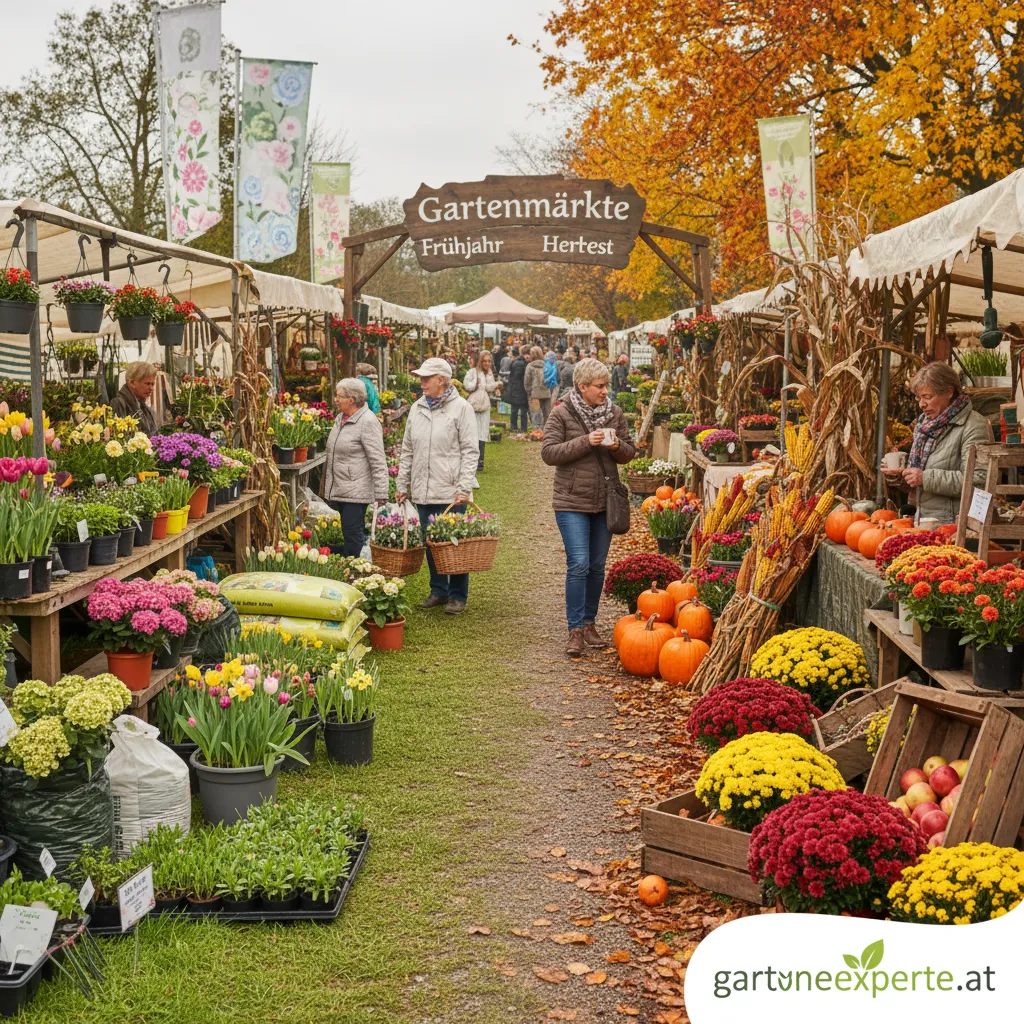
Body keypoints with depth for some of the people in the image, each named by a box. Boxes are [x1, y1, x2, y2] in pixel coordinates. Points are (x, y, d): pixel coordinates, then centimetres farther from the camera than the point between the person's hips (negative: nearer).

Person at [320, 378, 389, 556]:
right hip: (338, 491, 8)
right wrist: (326, 488, 24)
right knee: (347, 533, 11)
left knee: (352, 535, -7)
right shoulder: (340, 418, 13)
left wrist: (381, 495, -18)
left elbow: (378, 463, -16)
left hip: (356, 492, -8)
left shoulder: (368, 422, -14)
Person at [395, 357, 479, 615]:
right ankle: (438, 591, 23)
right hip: (423, 491, 5)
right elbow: (408, 450, 17)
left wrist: (464, 488, -14)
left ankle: (458, 596, 10)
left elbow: (470, 451, -7)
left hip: (451, 492, -5)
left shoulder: (460, 408, -5)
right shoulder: (417, 408, 11)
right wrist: (401, 485, 14)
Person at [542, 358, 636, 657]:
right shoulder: (562, 413, -6)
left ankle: (589, 623, 23)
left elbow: (630, 453, 11)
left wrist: (617, 446, -12)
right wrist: (585, 442, -21)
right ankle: (575, 630, -5)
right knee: (578, 565, -11)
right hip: (572, 502, -5)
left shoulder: (614, 413, 6)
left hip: (605, 502, 5)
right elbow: (548, 453, -12)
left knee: (597, 566, 11)